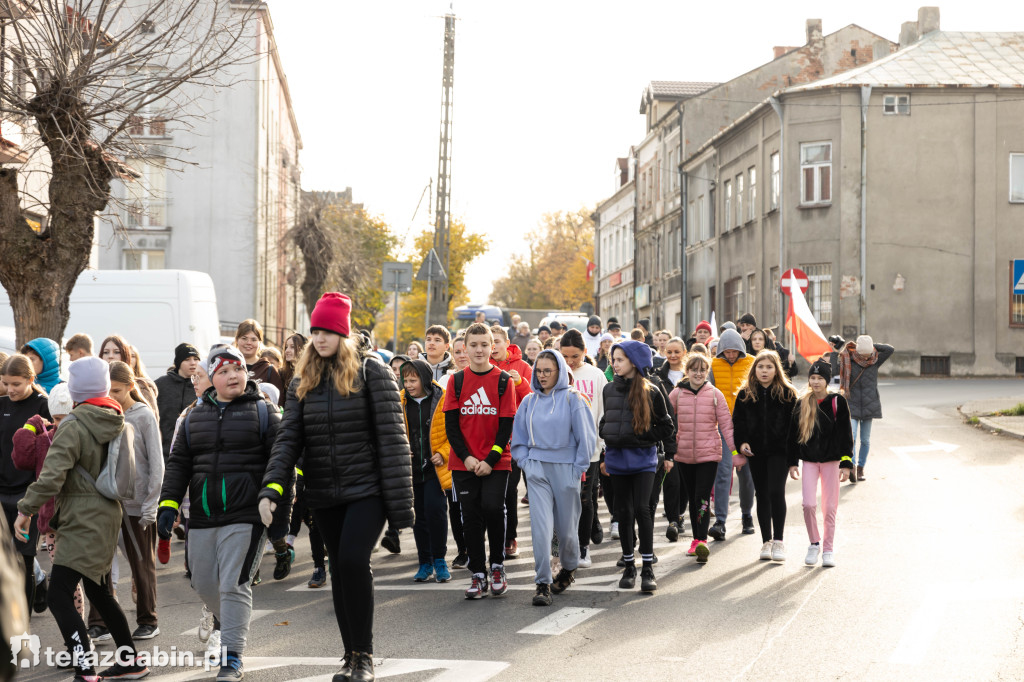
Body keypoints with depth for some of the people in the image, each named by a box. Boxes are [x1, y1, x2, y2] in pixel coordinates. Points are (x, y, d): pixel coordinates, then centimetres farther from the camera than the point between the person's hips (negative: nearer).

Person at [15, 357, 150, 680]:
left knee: (59, 596, -10)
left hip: (83, 520, -9)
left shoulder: (75, 426, -15)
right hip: (108, 514, 9)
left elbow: (51, 475, -22)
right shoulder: (116, 422, 9)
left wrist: (26, 509, -12)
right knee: (98, 591, 21)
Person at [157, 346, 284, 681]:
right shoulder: (195, 416, 13)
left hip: (245, 516, -5)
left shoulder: (263, 412, 1)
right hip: (202, 517, 5)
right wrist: (168, 504, 2)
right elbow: (178, 463, 13)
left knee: (234, 584, -8)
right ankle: (231, 626, 37)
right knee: (203, 583, 11)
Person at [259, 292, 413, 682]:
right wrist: (271, 489, -14)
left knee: (353, 560, -19)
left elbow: (391, 437, -8)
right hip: (325, 496, 5)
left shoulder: (370, 372, -6)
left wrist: (400, 504, -12)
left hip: (367, 490, -5)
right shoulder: (303, 381, 9)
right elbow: (289, 438, 1)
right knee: (339, 570, 10)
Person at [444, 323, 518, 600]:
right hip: (464, 462, 2)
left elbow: (507, 424, -3)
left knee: (493, 508, -14)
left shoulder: (503, 381, 0)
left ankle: (497, 565, 6)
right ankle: (478, 575, 11)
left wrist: (491, 460, -12)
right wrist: (466, 457, -9)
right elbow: (451, 424, 3)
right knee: (471, 516, 2)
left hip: (496, 462, -2)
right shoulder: (457, 381, 6)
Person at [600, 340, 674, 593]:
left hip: (642, 459, -4)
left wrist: (642, 437, -9)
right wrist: (607, 439, 6)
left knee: (641, 509, -13)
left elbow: (666, 427, 1)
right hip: (617, 459, 4)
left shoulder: (650, 392, -3)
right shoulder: (609, 389, 9)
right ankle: (629, 566, 18)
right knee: (624, 512, 7)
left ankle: (648, 569, -7)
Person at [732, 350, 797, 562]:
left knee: (776, 492, -13)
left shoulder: (787, 393, 1)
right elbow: (738, 421, 9)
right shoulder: (745, 394, 6)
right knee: (762, 495, 7)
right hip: (755, 452, 3)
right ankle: (766, 541, 15)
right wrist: (742, 442, -7)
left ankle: (778, 541, -4)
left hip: (779, 451, -3)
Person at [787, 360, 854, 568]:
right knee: (808, 504, -10)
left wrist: (846, 463, -7)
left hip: (831, 461, -1)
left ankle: (828, 549, 13)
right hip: (809, 461, 1)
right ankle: (815, 543, 10)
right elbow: (793, 435, 8)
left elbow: (846, 434, -2)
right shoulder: (802, 405, 3)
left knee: (829, 507, 3)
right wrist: (792, 462, 4)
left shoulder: (837, 403, -2)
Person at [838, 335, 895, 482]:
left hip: (869, 406, 2)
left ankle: (860, 468, 17)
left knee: (865, 439, 7)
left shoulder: (875, 361, 2)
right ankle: (852, 466, -21)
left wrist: (872, 346, -8)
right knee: (851, 436, -17)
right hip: (852, 404, -2)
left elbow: (890, 350, -9)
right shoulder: (849, 361, -2)